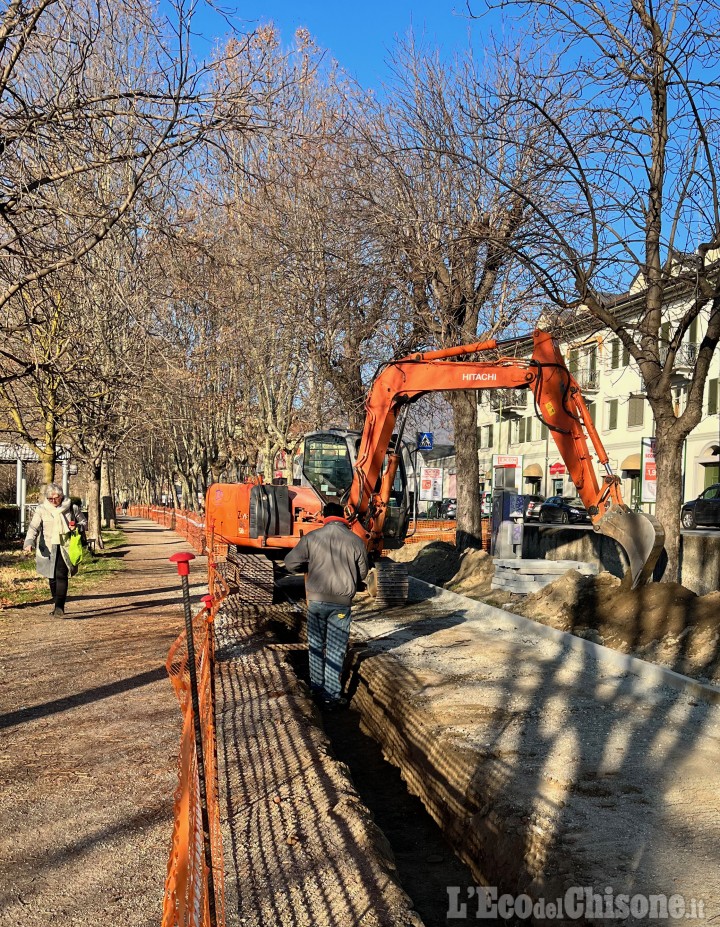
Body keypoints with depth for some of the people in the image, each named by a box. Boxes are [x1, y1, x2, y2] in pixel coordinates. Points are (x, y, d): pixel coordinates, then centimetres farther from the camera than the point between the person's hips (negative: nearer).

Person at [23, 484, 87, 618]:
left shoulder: (72, 508, 2)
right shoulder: (41, 510, 2)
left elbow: (84, 523, 12)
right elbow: (33, 527, -3)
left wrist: (77, 527, -11)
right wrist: (29, 542, -20)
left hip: (65, 548, -2)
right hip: (48, 549, 2)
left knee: (61, 575, -14)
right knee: (52, 577, 10)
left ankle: (59, 607, -15)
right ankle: (56, 603, 28)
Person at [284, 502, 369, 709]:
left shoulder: (311, 537, -7)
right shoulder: (355, 541, -6)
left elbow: (291, 563, -3)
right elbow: (362, 574, 4)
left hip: (316, 599, 1)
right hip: (341, 602, -1)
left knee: (316, 643, 19)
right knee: (335, 649, 8)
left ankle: (317, 684, 32)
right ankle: (332, 695, 10)